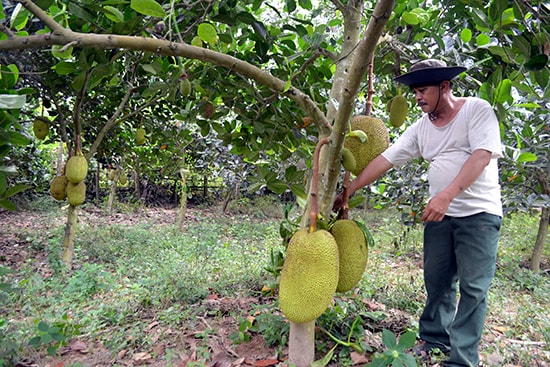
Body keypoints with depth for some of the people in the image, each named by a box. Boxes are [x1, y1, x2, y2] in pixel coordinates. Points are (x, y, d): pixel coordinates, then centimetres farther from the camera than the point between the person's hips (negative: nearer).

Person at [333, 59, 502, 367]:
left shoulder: (477, 110, -7)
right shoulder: (421, 127, 7)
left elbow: (482, 155, -20)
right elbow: (384, 160, 3)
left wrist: (446, 195, -31)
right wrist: (347, 192, -2)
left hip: (479, 213, -5)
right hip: (440, 213, 5)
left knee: (473, 288, 0)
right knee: (437, 280, 11)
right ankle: (434, 339, 27)